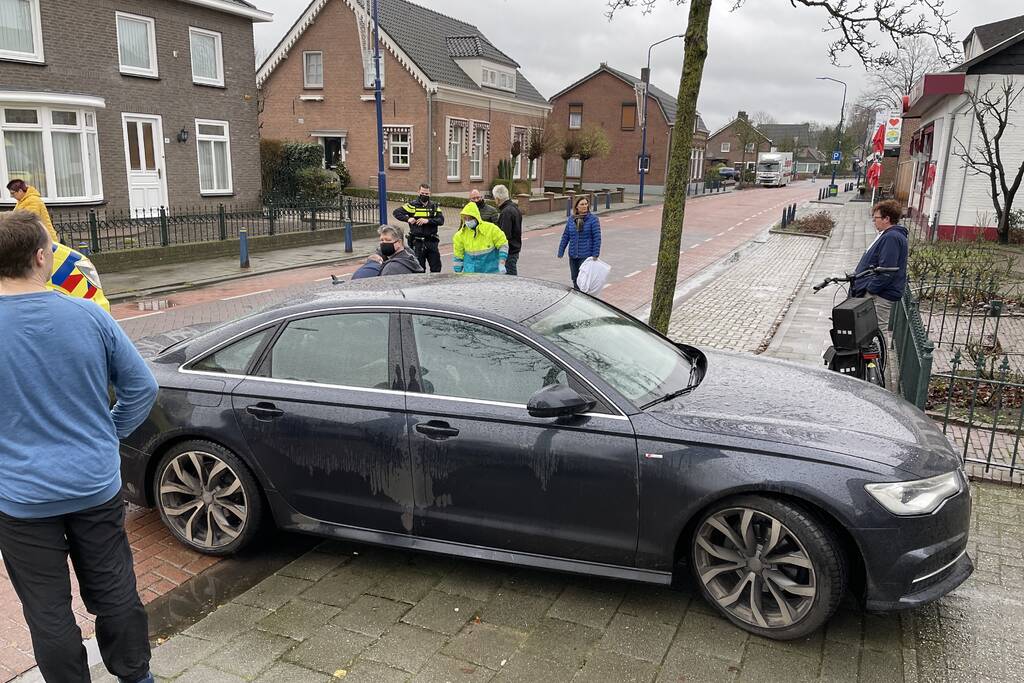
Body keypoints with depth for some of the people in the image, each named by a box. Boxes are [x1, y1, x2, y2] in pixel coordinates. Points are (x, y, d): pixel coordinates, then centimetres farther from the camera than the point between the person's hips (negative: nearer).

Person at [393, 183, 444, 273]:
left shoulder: (434, 206, 9)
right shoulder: (412, 205, 0)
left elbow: (441, 220, -4)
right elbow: (396, 212, -2)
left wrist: (428, 220, -18)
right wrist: (407, 219, -15)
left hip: (431, 242, 3)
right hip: (417, 242, -3)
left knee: (436, 267, 7)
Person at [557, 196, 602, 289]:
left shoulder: (593, 219, -7)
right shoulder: (571, 219, 6)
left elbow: (597, 238, -7)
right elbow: (565, 236, 11)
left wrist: (595, 254, -11)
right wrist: (561, 252, 8)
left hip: (586, 256, -5)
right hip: (573, 256, 5)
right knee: (575, 279, 12)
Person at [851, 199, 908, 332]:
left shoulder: (892, 238, -19)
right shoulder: (888, 235, 15)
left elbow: (886, 272, -25)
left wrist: (870, 289, -19)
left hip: (879, 296, -11)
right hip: (877, 292, 11)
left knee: (879, 329, -5)